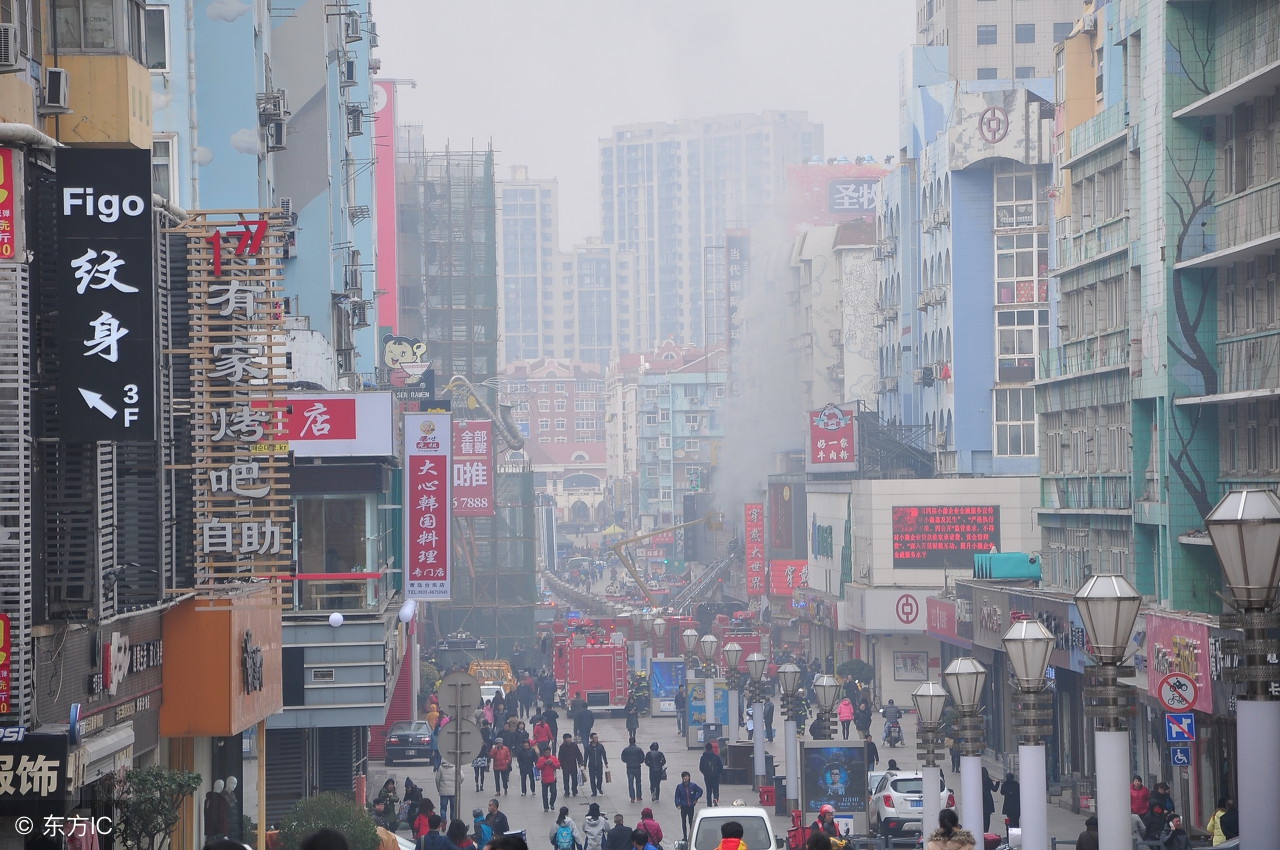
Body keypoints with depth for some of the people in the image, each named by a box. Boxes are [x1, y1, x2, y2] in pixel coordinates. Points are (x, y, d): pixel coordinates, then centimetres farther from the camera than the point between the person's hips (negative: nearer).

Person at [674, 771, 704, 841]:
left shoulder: (693, 785, -4)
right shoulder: (679, 787, -5)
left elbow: (700, 791, 10)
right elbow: (677, 796, 0)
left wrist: (696, 798, -1)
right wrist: (678, 804, -12)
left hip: (691, 806, 0)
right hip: (683, 807, 0)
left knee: (691, 821, 7)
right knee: (684, 822, 4)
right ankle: (685, 837, 10)